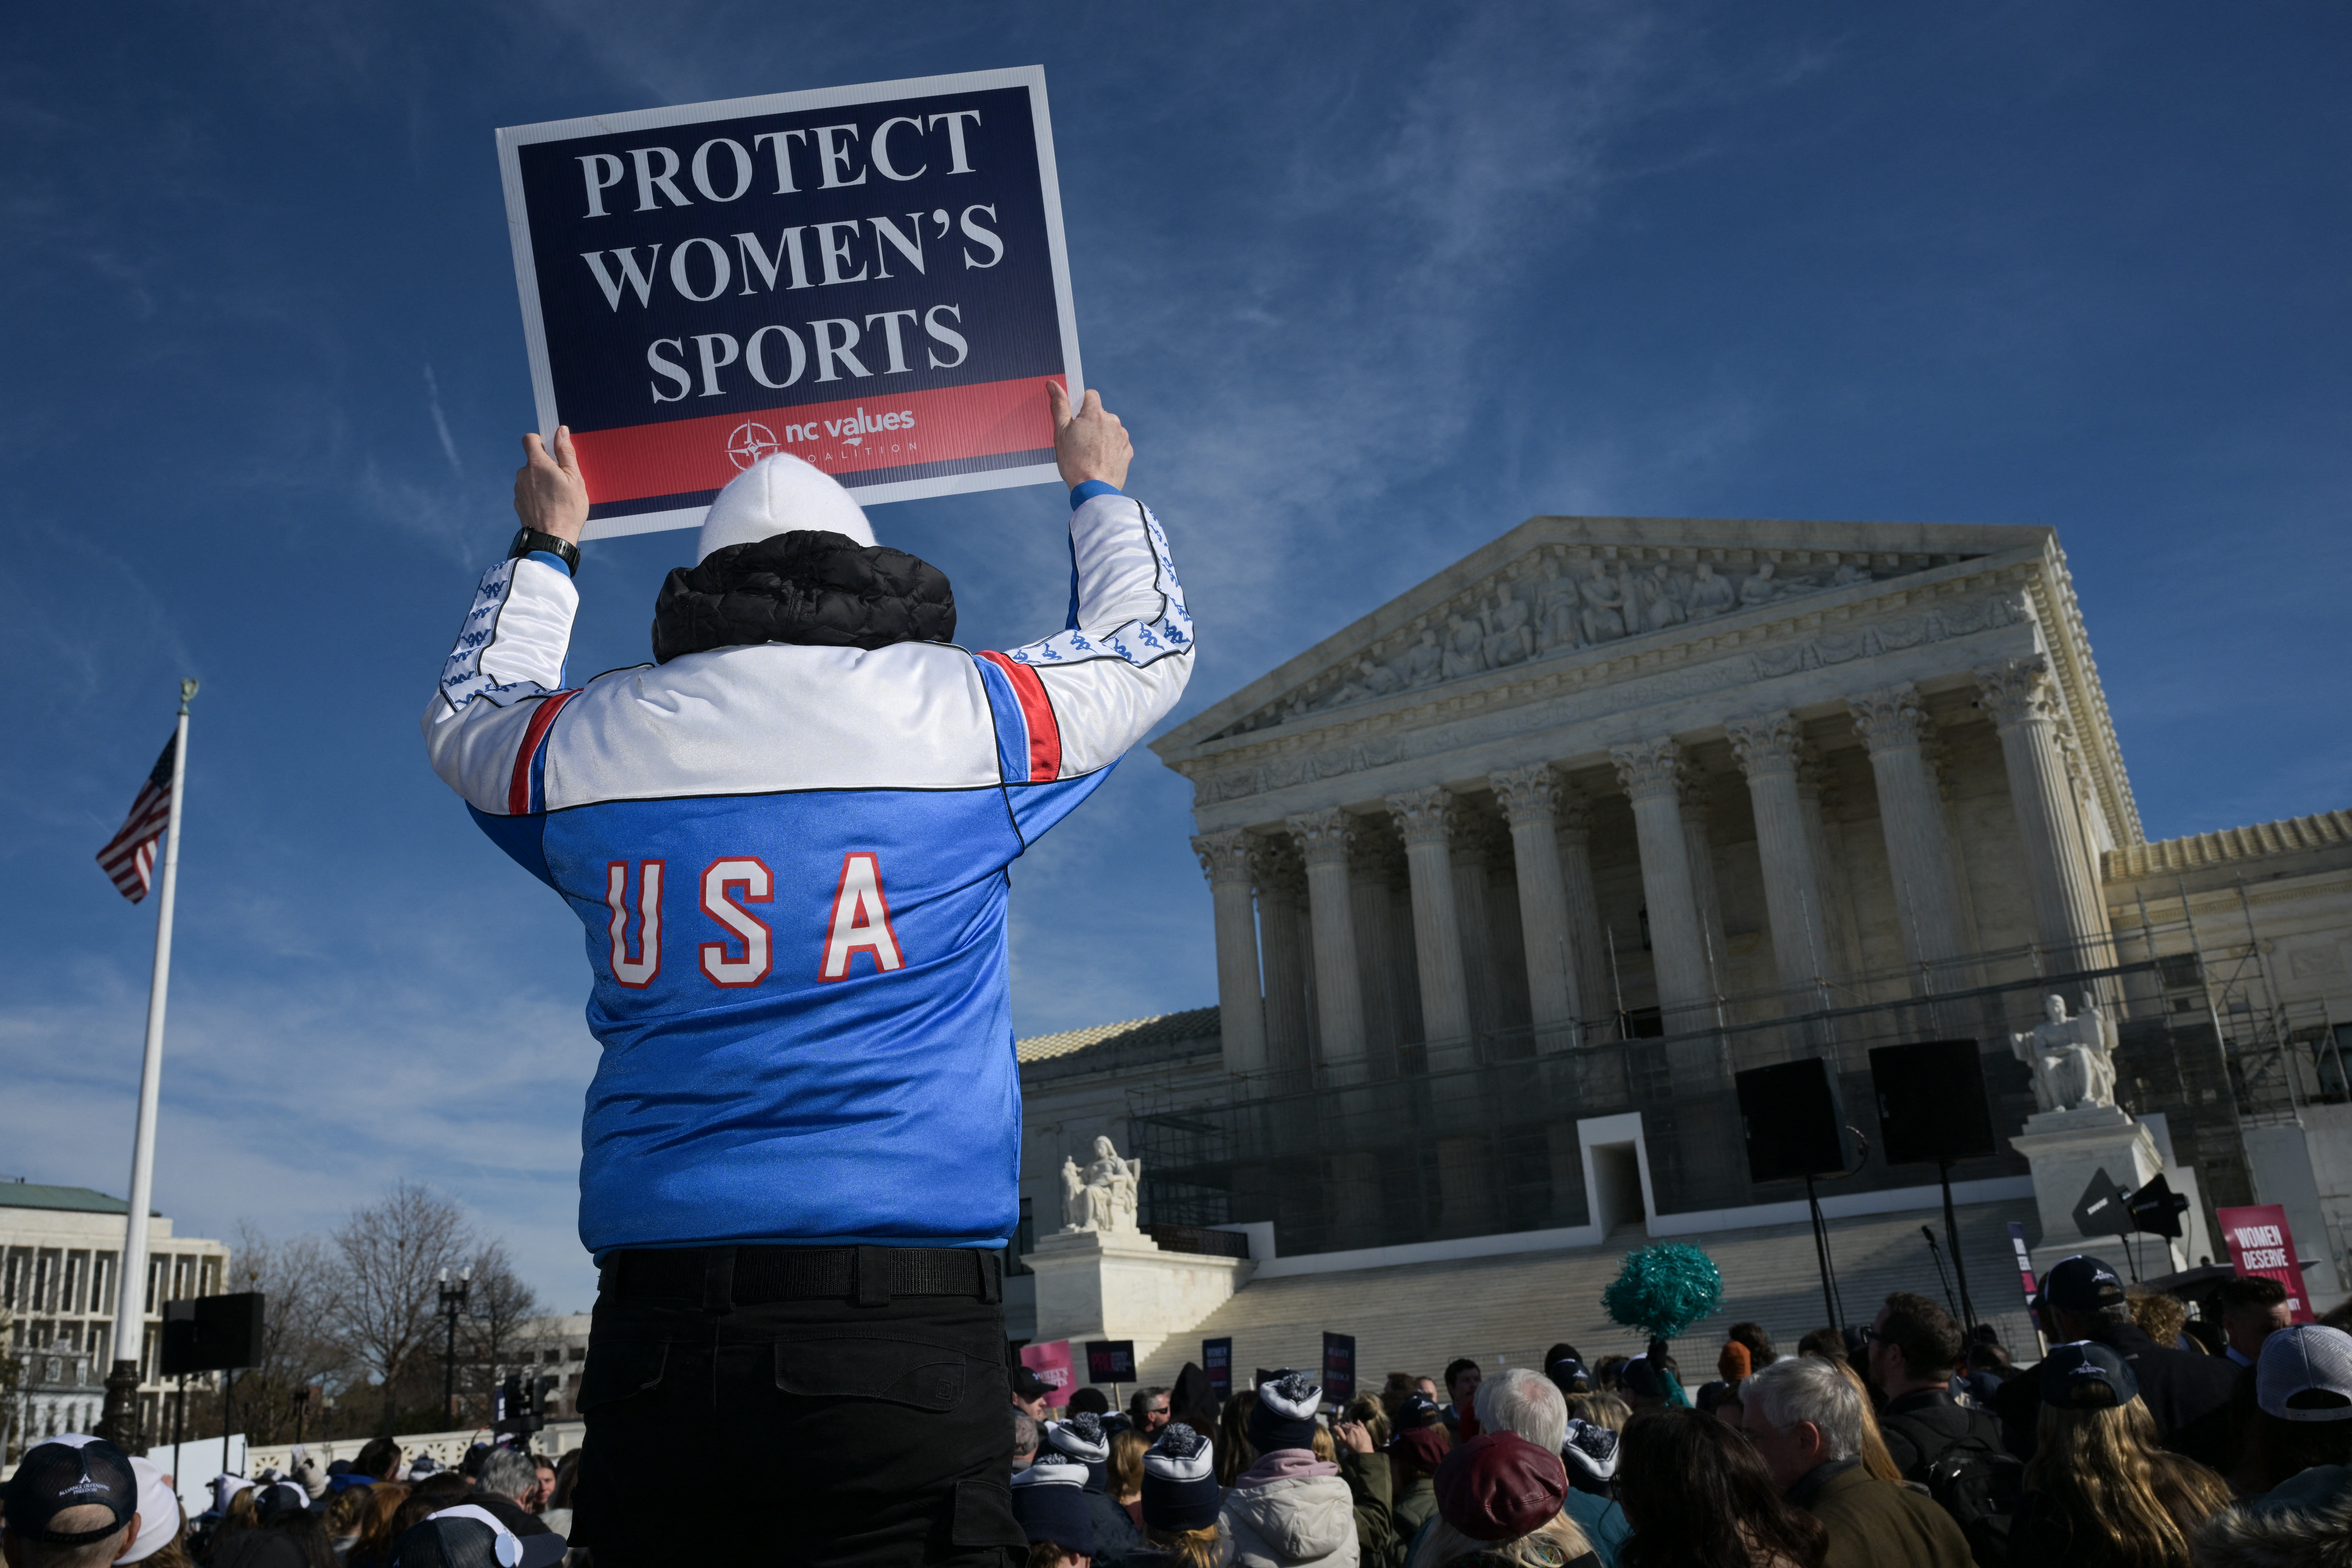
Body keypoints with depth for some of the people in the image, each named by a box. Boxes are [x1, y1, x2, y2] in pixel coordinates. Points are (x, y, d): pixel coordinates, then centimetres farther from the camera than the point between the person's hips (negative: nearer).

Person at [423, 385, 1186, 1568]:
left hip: (652, 1313, 3)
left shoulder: (588, 742, 8)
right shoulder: (959, 711, 1)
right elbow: (1146, 644, 22)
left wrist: (545, 547, 47)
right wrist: (1099, 489, 41)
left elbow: (465, 715, 33)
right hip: (898, 1306, -3)